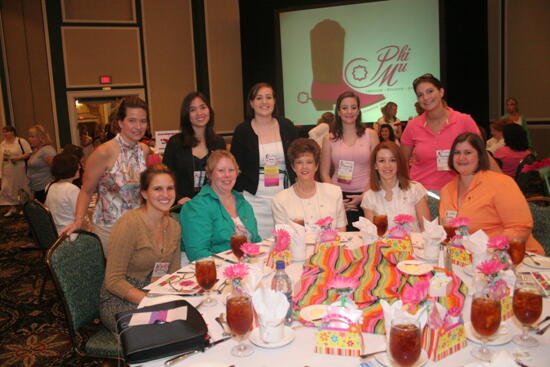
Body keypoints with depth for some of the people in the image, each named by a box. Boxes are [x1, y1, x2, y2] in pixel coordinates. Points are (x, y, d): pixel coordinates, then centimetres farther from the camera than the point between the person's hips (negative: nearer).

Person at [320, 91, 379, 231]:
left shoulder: (370, 135, 4)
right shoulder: (330, 139, 5)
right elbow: (324, 174, 5)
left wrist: (364, 196, -9)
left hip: (365, 196, 0)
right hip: (339, 197, 0)